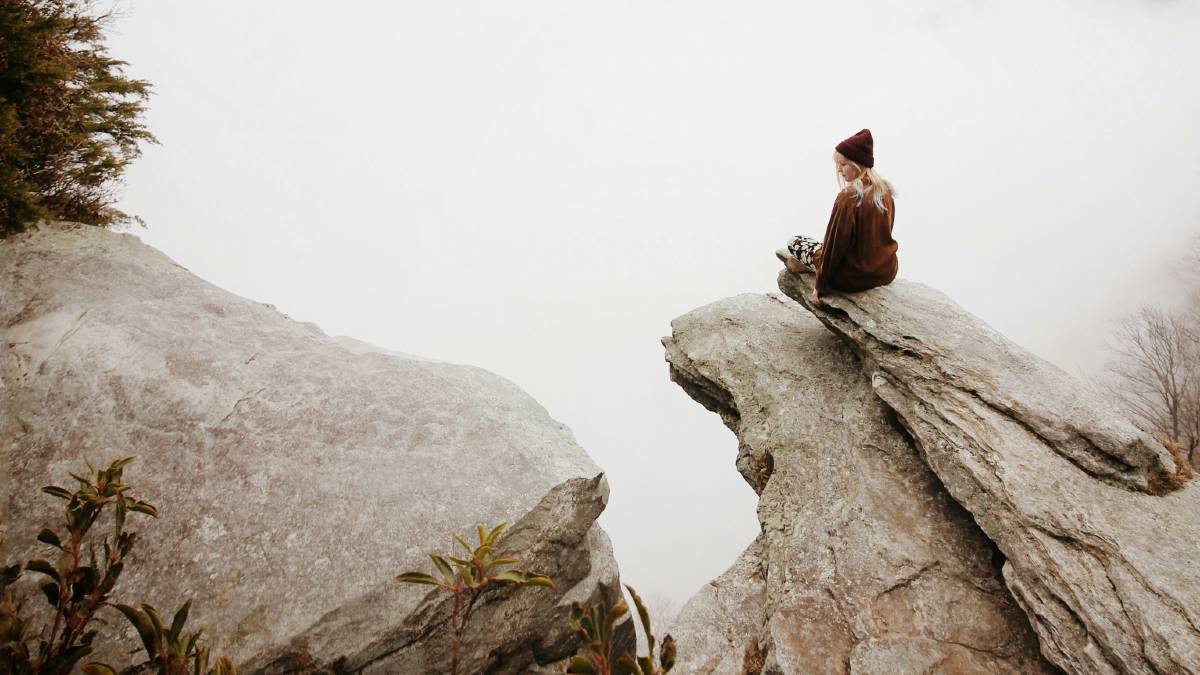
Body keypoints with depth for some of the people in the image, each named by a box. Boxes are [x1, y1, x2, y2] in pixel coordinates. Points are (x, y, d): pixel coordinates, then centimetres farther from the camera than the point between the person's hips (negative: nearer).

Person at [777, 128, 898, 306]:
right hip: (887, 272, 7)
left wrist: (820, 286, -8)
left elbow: (834, 244, -18)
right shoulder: (886, 191, -2)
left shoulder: (848, 197, -23)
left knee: (794, 241, 11)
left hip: (855, 278, -6)